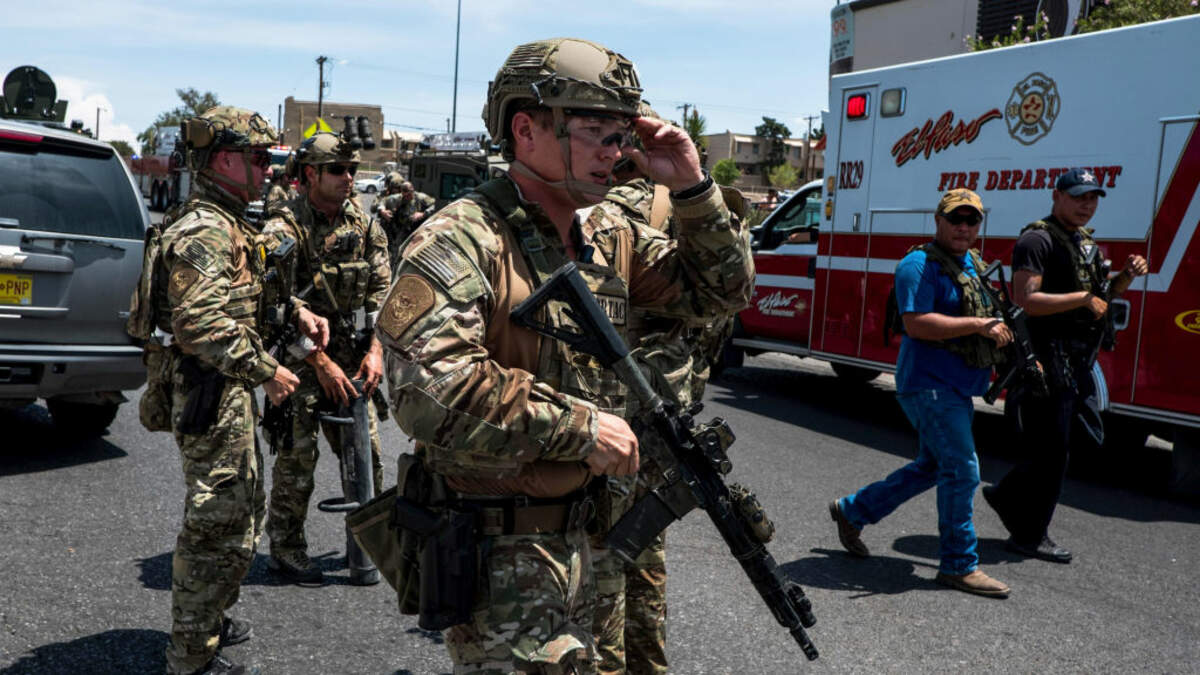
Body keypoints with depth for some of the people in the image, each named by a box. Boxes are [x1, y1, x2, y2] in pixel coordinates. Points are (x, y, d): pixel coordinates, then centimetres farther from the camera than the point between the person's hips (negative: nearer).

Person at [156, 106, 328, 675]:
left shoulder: (229, 224, 16)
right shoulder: (203, 231, -19)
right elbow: (201, 324, -29)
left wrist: (296, 312, 12)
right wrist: (266, 371, -22)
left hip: (231, 393, 11)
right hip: (213, 395, -11)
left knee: (243, 510, 22)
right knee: (219, 526, -3)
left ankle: (210, 619, 38)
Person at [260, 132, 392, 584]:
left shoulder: (361, 225, 7)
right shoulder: (284, 227, -11)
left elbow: (381, 289, 7)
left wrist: (374, 349, -4)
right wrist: (321, 363, -17)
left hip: (351, 353, 5)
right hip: (299, 355, -5)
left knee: (365, 452, 8)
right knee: (297, 455, -3)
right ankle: (285, 548, 12)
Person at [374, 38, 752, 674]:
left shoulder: (607, 243, 5)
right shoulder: (462, 240, -20)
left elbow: (723, 287, 14)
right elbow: (429, 392, -33)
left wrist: (693, 187, -2)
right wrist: (583, 426, -26)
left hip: (573, 542, 8)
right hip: (494, 556, -8)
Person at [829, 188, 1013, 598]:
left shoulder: (973, 265, 16)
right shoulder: (920, 265, -13)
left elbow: (988, 320, 30)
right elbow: (916, 323, -25)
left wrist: (1004, 332, 12)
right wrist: (978, 325, -24)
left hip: (957, 387, 10)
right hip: (930, 383, -10)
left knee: (931, 467, 18)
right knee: (962, 471, -10)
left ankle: (852, 511, 31)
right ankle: (959, 565, 1)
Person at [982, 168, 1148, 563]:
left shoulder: (1085, 242, 18)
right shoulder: (1037, 240, -12)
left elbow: (1100, 298, 24)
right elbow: (1024, 300, -23)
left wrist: (1126, 276, 6)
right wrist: (1083, 299, -20)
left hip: (1075, 365, 9)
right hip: (1047, 363, -9)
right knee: (1052, 452, -2)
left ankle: (1006, 496, 29)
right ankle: (1029, 536, 11)